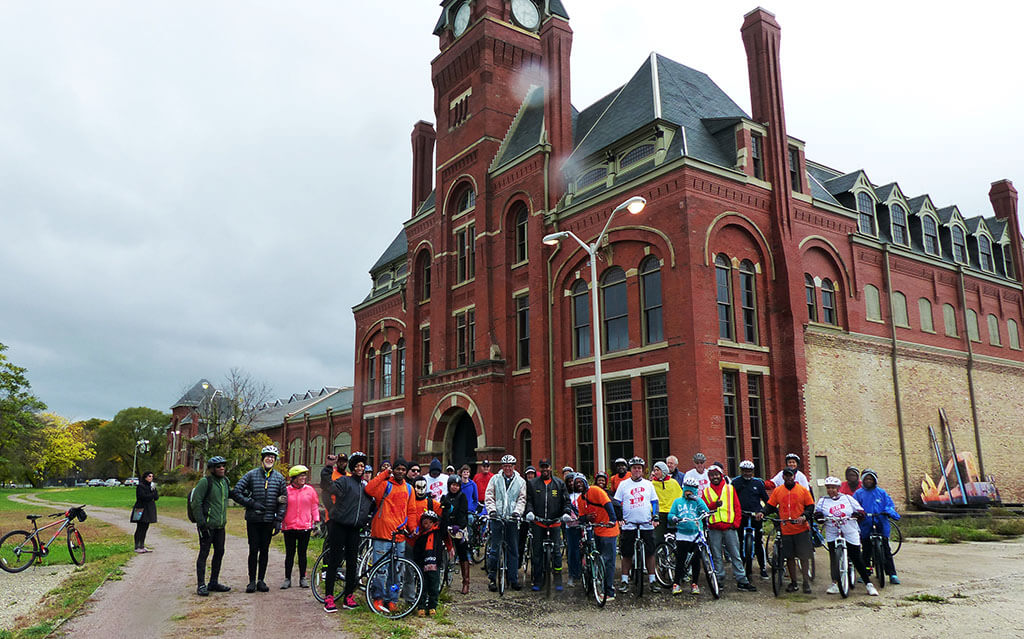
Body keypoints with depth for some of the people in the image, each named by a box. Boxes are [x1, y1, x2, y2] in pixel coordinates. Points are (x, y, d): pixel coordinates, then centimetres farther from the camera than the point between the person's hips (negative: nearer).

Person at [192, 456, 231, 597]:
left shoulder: (225, 481, 10)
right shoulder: (205, 481, -12)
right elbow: (196, 502, -14)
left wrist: (224, 519, 21)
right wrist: (201, 522, -17)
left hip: (220, 525, 8)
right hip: (207, 525, -8)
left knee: (219, 552, 12)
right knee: (204, 553, -1)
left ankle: (213, 583, 24)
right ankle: (201, 585, 7)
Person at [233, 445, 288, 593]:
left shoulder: (279, 478, 6)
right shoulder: (251, 475, -1)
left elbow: (283, 501, 7)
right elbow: (236, 492, -4)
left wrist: (278, 521, 0)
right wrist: (252, 503, -12)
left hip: (269, 520, 2)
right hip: (253, 520, -2)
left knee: (264, 550, 7)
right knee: (254, 550, 1)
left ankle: (261, 580, 17)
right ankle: (252, 581, 12)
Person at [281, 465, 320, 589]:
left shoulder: (310, 490, 4)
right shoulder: (286, 490, 0)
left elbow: (315, 506, 9)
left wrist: (316, 521, 4)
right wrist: (280, 523, 4)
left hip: (305, 527, 1)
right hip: (289, 527, -1)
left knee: (302, 553, 7)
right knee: (290, 553, 7)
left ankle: (302, 578, 17)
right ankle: (287, 578, 16)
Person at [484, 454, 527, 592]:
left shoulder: (521, 481, 9)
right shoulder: (495, 479, 7)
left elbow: (522, 499, 3)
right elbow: (489, 496, 3)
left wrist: (517, 512, -13)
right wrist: (492, 510, -12)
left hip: (512, 519, 1)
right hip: (497, 517, -1)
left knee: (513, 549, 4)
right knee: (494, 548, -2)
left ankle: (514, 579, 12)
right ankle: (491, 578, 5)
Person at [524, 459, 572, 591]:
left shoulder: (559, 483, 9)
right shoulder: (532, 483, 7)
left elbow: (566, 500, 9)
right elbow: (528, 499, 5)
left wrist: (566, 512, -8)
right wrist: (529, 511, -13)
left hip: (555, 522, 0)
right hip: (538, 522, 0)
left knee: (557, 551, -2)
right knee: (537, 552, 3)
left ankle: (558, 581, 7)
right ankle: (537, 581, 11)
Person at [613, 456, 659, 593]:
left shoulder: (648, 484, 9)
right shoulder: (623, 484, 5)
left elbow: (654, 502, 13)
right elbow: (617, 503, 6)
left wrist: (655, 517, 1)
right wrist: (619, 517, -6)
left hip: (647, 524, 1)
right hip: (628, 524, -1)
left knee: (650, 552, 2)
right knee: (626, 553, 2)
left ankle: (652, 580, 12)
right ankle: (624, 580, 11)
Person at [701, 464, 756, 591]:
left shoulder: (730, 489, 11)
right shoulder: (706, 492, 11)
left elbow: (737, 507, 9)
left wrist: (736, 523, -2)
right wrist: (714, 504, -15)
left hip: (729, 527, 0)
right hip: (714, 529, 1)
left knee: (735, 555, 0)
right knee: (717, 556, 5)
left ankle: (742, 581, 5)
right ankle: (719, 580, 13)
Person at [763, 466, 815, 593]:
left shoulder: (803, 490, 2)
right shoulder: (777, 491, 6)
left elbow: (810, 506, 3)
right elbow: (771, 506, 9)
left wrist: (804, 516, -14)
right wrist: (763, 513, -10)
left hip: (802, 529, -1)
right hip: (786, 530, 2)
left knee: (804, 557, -1)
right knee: (790, 557, 8)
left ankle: (806, 583, 11)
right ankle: (793, 582, 19)